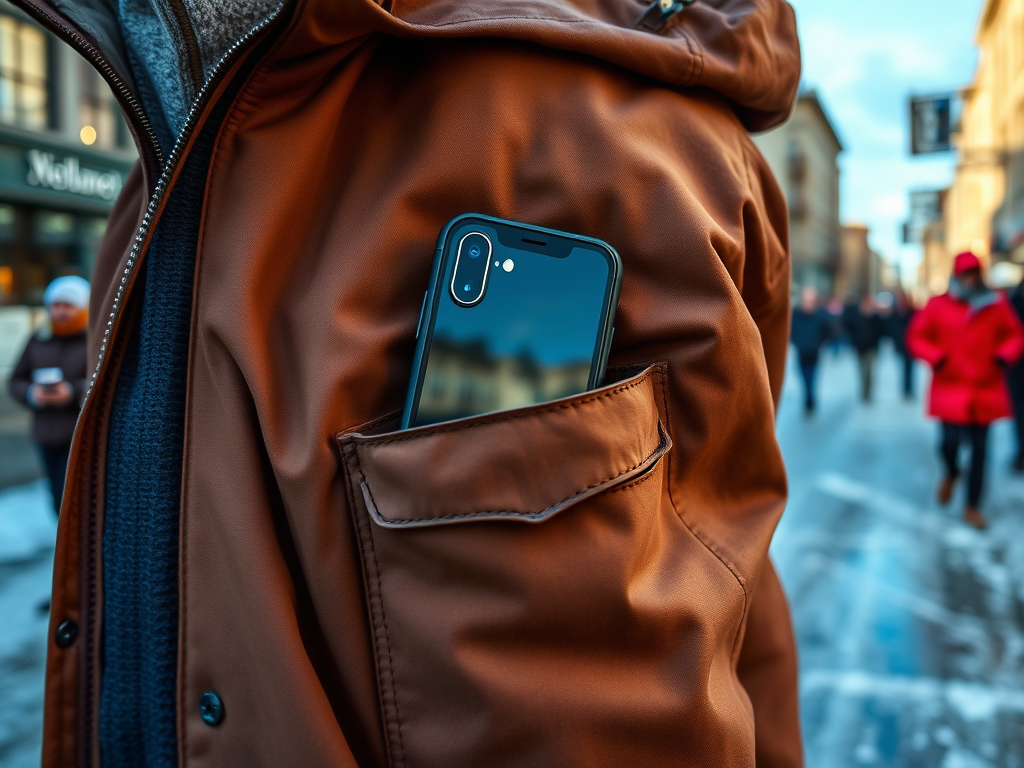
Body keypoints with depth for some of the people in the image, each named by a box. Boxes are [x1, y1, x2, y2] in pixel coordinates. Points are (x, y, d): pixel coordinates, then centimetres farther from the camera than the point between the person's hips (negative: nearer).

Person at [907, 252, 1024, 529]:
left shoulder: (997, 305, 4)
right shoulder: (938, 306, -1)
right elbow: (916, 337, 3)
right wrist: (936, 357, -13)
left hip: (987, 389, 2)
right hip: (950, 389, -2)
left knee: (979, 447, 3)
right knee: (951, 441, -11)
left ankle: (973, 508, 14)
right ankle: (951, 473, 29)